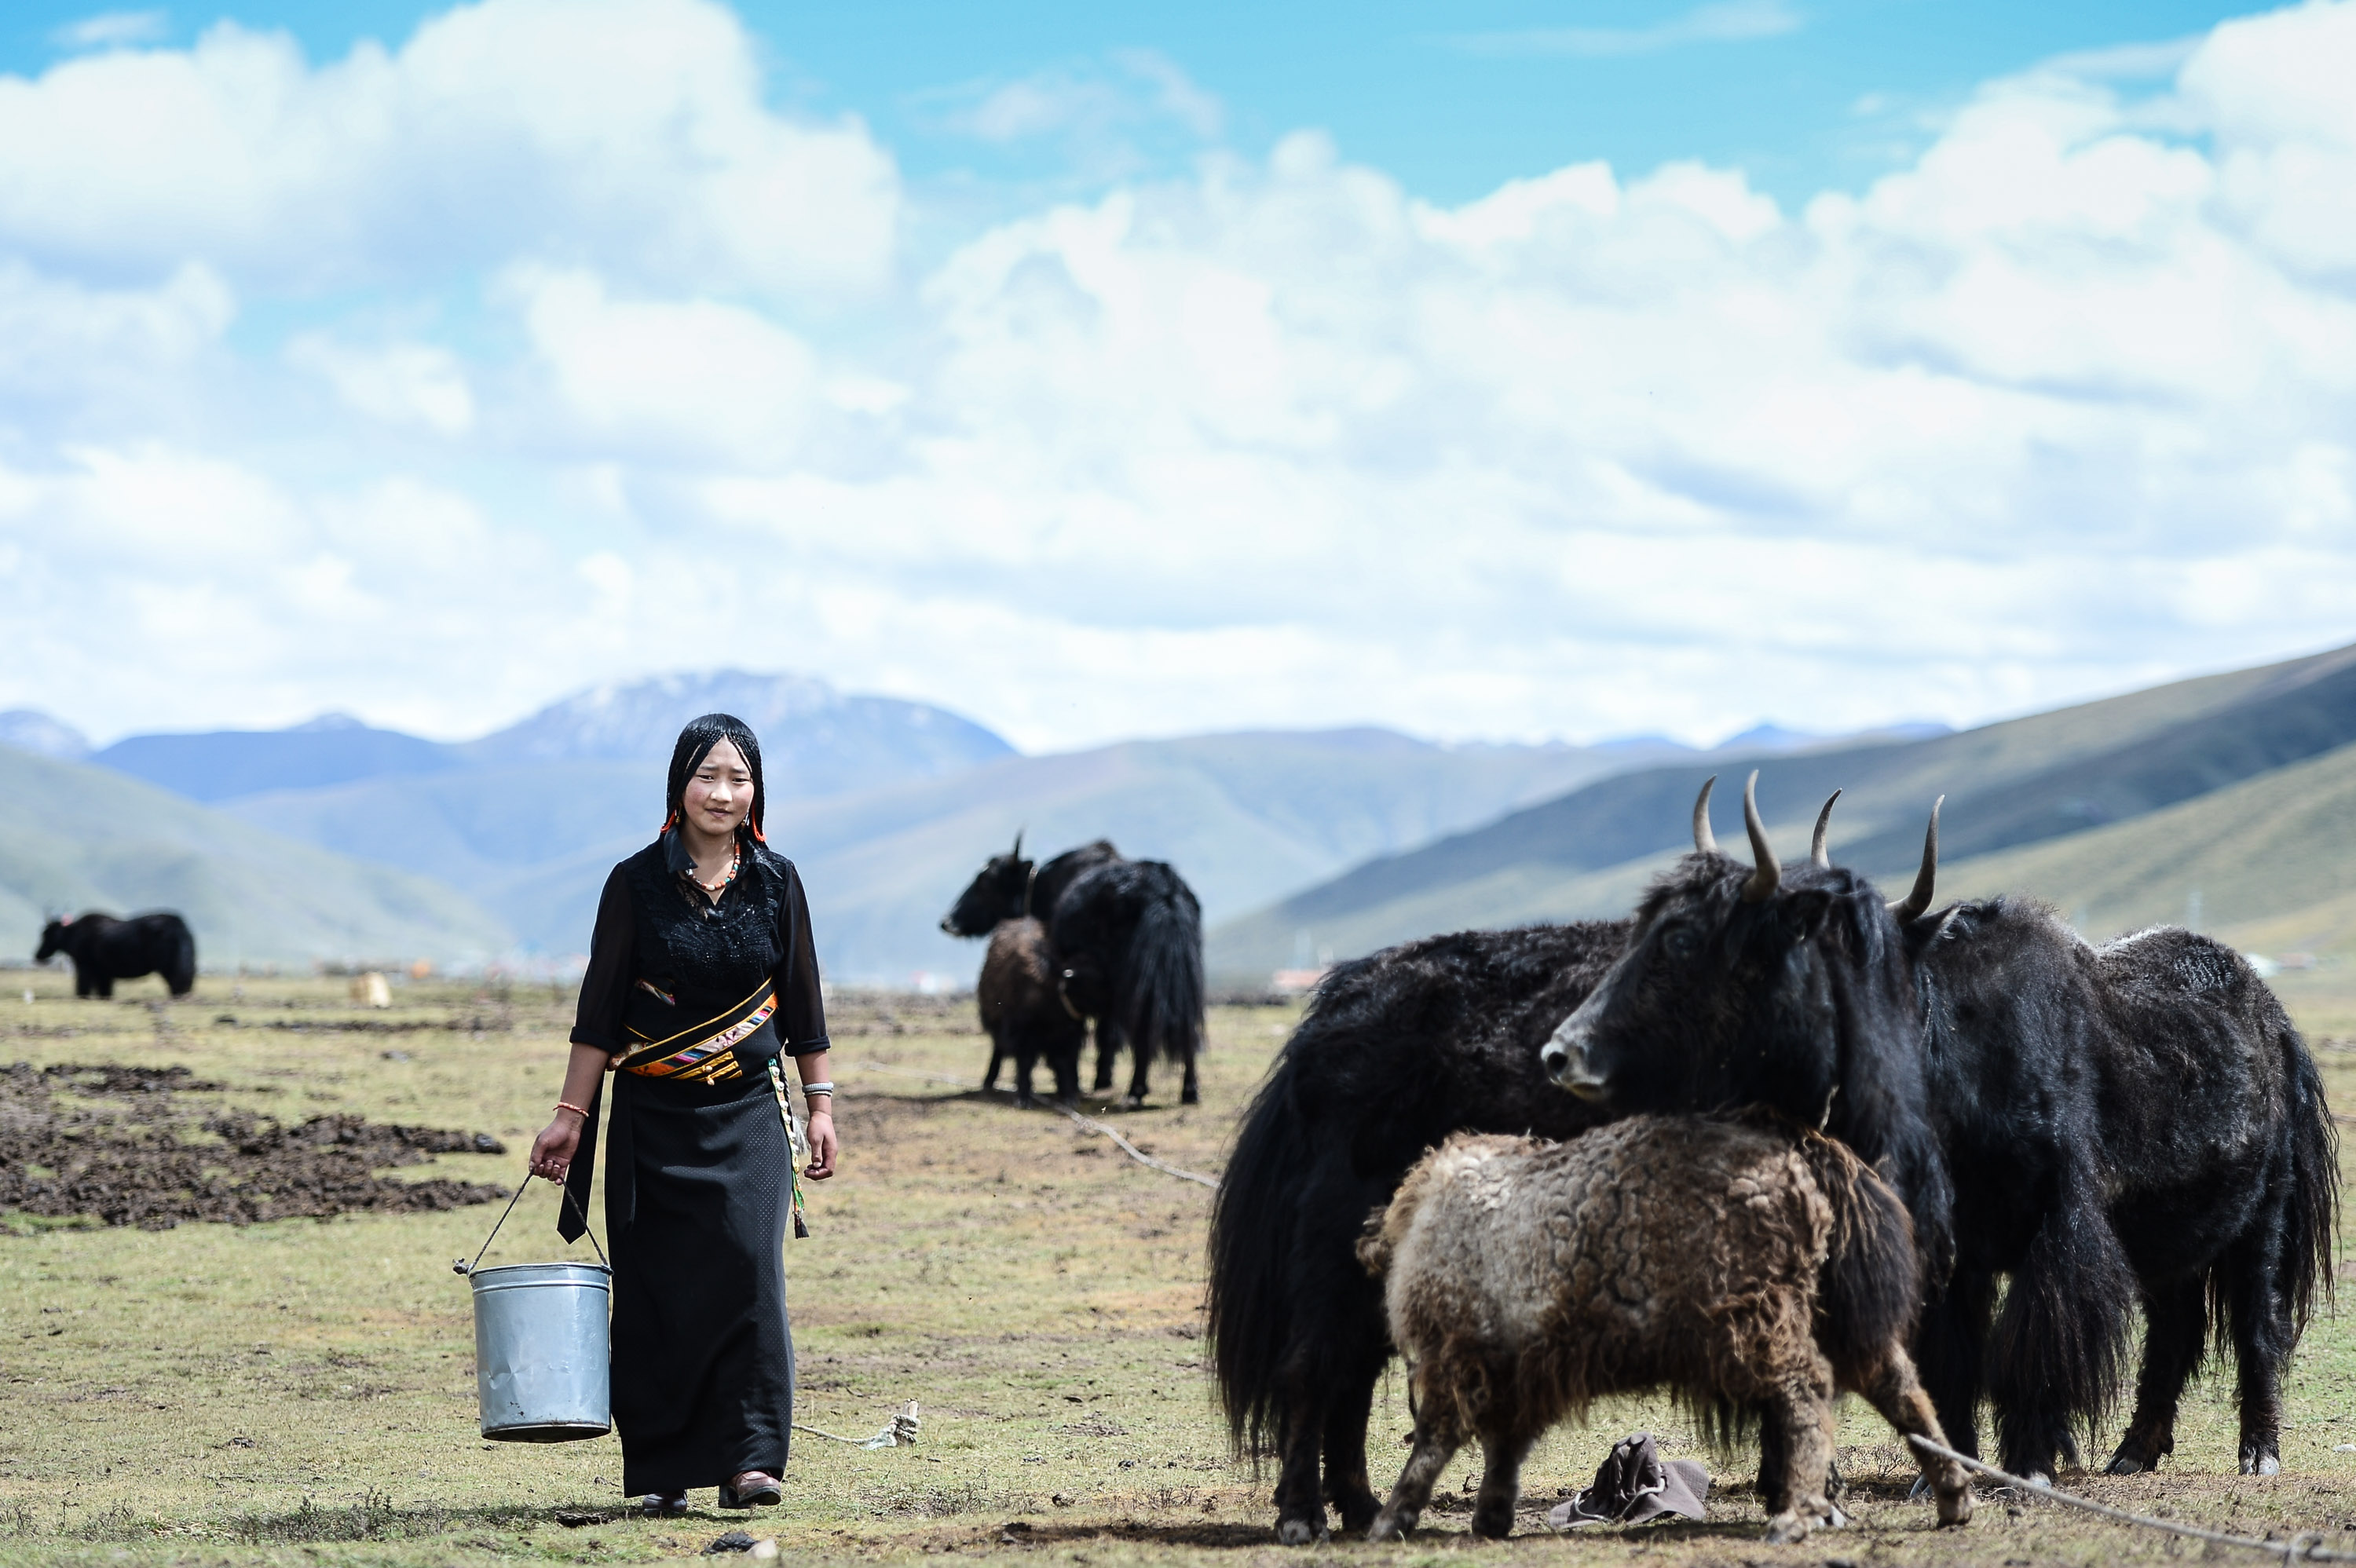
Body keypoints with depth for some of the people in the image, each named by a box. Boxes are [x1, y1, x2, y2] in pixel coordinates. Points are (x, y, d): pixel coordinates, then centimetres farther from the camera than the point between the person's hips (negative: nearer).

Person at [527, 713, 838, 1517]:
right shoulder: (637, 883, -3)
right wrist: (571, 1115, -2)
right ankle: (659, 1469, 7)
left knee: (749, 1268, -13)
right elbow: (600, 1007, 0)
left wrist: (821, 1105, 9)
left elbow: (801, 1000, 10)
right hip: (654, 1118, -1)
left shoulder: (776, 881, 3)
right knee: (656, 1286, 0)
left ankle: (748, 1459, -12)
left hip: (749, 1112, 1)